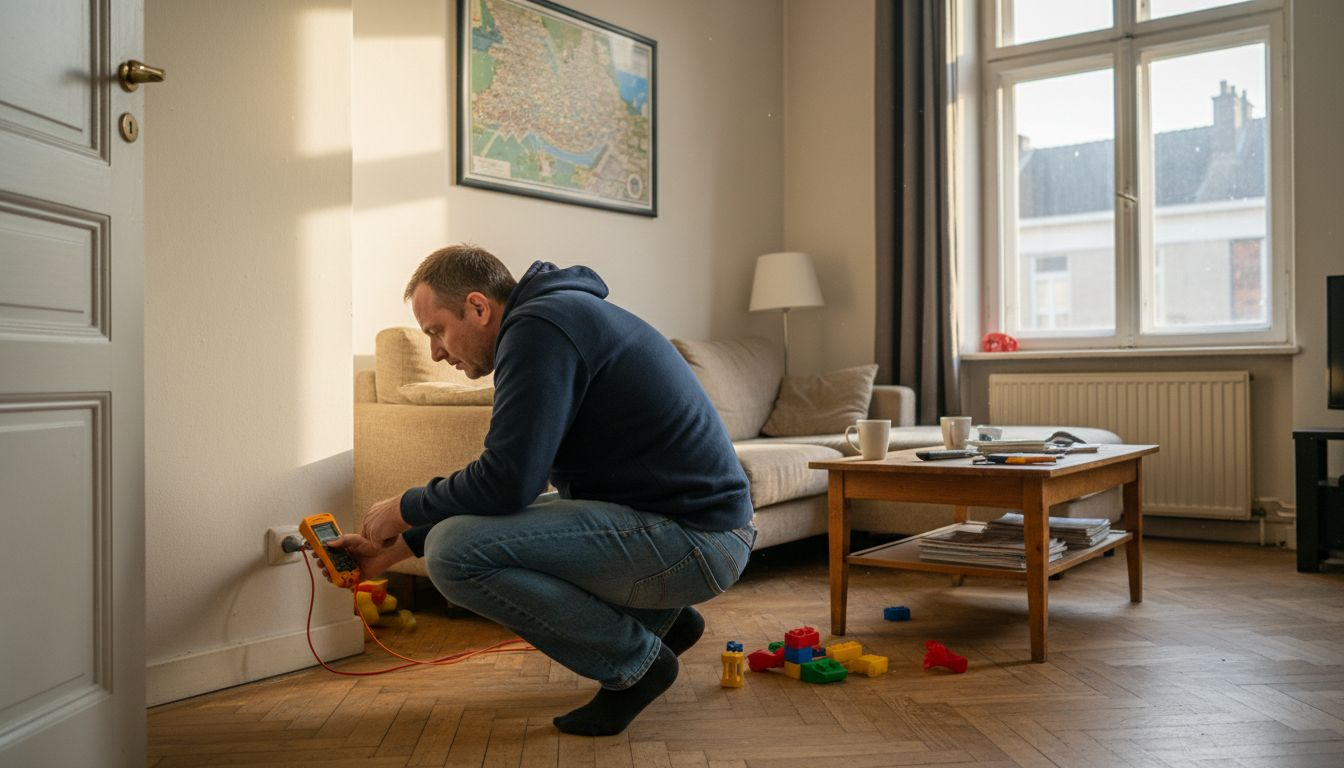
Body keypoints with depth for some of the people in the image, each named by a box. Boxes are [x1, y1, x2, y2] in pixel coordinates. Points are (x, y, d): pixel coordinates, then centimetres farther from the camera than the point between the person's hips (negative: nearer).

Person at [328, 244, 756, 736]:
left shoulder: (539, 327, -14)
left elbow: (506, 483, -22)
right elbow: (516, 480, 22)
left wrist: (405, 510, -2)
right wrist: (395, 548, 21)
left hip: (693, 537, -10)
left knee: (454, 552, -19)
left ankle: (635, 660, -3)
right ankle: (661, 617, 20)